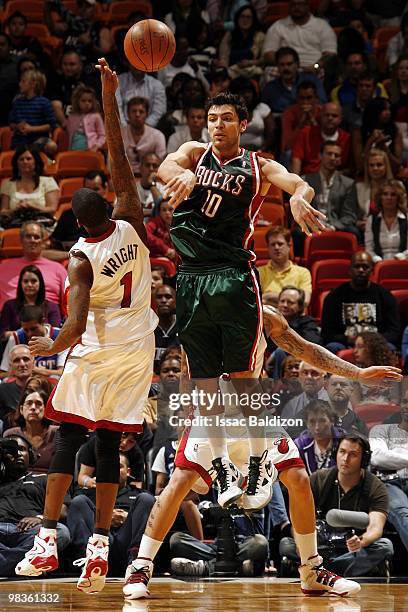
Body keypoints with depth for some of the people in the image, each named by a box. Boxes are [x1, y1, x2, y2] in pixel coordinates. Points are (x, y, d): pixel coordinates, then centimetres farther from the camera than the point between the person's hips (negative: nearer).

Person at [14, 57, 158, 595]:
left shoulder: (81, 258, -13)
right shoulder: (131, 227, -4)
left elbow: (76, 326, -21)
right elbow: (121, 164, 2)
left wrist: (50, 347, -2)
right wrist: (110, 100, 2)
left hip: (96, 354, -4)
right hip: (137, 353, 4)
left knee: (69, 438, 3)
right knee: (109, 445, 5)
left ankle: (47, 539, -4)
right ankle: (99, 545, -2)